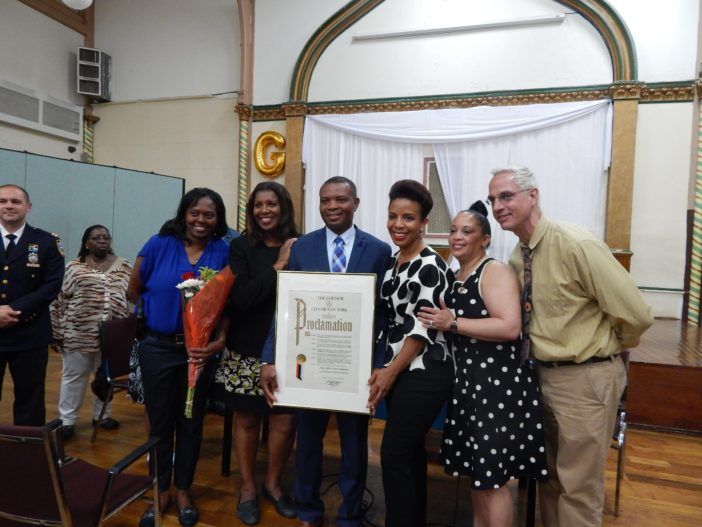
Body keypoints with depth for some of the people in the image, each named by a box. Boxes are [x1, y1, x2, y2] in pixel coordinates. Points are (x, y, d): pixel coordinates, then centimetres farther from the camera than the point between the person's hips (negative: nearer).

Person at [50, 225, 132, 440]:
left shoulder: (124, 267, 4)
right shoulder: (74, 267, 0)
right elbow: (59, 301, 1)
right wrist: (56, 333, -1)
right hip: (78, 333, -1)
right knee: (73, 376, 9)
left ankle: (101, 415, 28)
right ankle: (67, 420, 20)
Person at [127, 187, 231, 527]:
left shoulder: (224, 252, -5)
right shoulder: (159, 245, -6)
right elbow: (134, 291, 5)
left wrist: (220, 340, -16)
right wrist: (159, 315, 5)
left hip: (200, 351, 0)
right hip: (158, 349, 0)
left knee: (191, 422, 14)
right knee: (160, 422, 12)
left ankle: (183, 491, 33)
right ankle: (160, 491, 32)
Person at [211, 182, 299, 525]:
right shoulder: (241, 247, -3)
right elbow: (240, 298, -14)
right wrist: (278, 266, -16)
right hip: (247, 351, 0)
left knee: (285, 422, 6)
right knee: (246, 419, 13)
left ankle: (272, 483, 34)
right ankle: (247, 487, 36)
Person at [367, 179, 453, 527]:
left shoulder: (430, 266, -15)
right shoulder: (394, 261, 10)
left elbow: (423, 329, -17)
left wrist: (389, 372, -14)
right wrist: (385, 370, 11)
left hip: (423, 373, -8)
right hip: (400, 371, 8)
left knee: (394, 458, -2)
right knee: (410, 454, 17)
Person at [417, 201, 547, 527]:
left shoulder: (495, 271, -11)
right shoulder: (456, 279, 14)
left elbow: (510, 327, -25)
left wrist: (452, 322, -20)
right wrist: (439, 321, 10)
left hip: (499, 381, -8)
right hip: (468, 380, 9)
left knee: (493, 477, 0)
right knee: (475, 469, 17)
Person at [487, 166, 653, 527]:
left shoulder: (574, 245, -21)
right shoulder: (517, 258, 3)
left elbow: (635, 315, -19)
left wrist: (606, 349, -3)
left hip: (585, 379, -7)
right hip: (543, 374, 8)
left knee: (578, 487, 8)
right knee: (549, 477, 23)